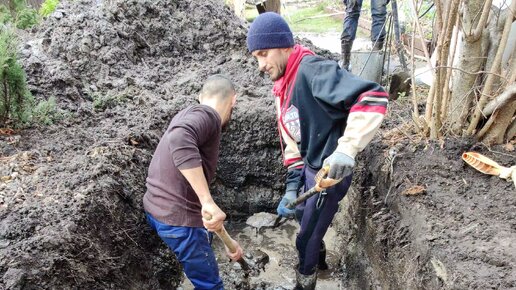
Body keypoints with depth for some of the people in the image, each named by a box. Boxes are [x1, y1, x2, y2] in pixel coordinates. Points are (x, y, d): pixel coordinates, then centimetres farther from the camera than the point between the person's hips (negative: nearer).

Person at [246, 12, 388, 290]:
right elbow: (291, 137, 9)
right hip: (309, 167, 9)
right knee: (301, 214, 30)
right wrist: (293, 183, 4)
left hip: (330, 171, -9)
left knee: (306, 238, 8)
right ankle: (319, 259, 58)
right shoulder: (283, 86, 5)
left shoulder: (312, 69, -25)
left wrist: (346, 149, -43)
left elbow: (373, 97, -36)